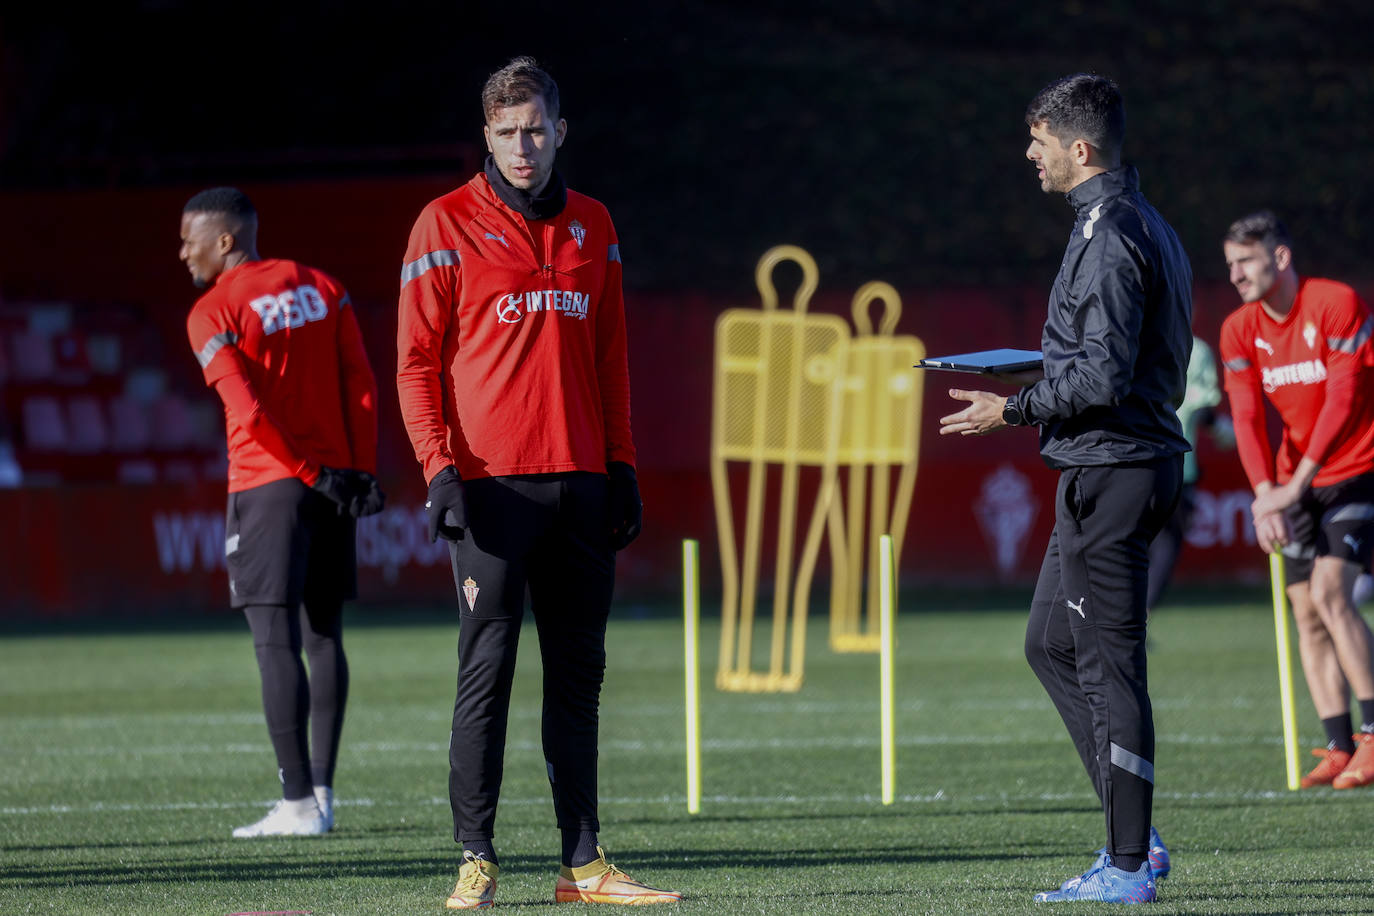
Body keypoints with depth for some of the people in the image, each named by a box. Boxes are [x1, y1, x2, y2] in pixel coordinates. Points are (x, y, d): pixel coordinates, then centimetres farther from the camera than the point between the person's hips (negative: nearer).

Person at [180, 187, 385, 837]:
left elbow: (249, 412, -16)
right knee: (324, 636, 11)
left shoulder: (214, 313, -7)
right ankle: (320, 793, 12)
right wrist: (361, 472, 4)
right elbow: (361, 386, 5)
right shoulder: (321, 289, 10)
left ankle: (299, 802, -10)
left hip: (268, 485, -6)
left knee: (275, 643, -6)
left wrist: (313, 473, -10)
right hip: (334, 480, 6)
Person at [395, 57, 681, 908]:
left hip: (580, 481, 5)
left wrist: (622, 466, 12)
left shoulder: (591, 226, 13)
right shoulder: (448, 224, 0)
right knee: (487, 671, -6)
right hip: (491, 483, -5)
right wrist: (441, 469, -11)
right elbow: (416, 361, -2)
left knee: (579, 672, 7)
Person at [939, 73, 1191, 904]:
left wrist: (1014, 409, -11)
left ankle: (1129, 864, -2)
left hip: (1110, 468, -11)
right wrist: (1038, 378, 17)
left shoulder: (1109, 236, -16)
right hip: (1129, 461, 11)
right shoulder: (1146, 226, 15)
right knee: (1053, 645, 16)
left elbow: (1105, 375, -22)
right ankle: (1133, 840, 15)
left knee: (1108, 660, -6)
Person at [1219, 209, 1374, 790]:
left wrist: (1297, 483, -25)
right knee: (1306, 612, -1)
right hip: (1297, 485, 6)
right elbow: (1247, 417, -5)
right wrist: (1265, 492, -20)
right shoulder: (1239, 330, 2)